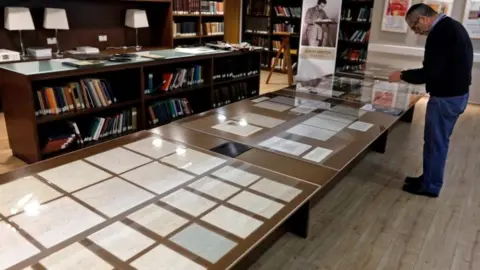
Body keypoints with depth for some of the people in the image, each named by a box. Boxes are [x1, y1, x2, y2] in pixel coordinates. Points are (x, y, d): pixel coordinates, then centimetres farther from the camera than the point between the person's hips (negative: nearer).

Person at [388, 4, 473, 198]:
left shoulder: (440, 33, -23)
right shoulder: (450, 26, 10)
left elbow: (431, 72, -25)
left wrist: (402, 75, -12)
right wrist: (409, 75, 11)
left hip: (446, 97, -10)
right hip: (455, 93, 10)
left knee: (435, 142, 3)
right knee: (438, 140, 18)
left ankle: (430, 186, 17)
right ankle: (429, 178, 31)